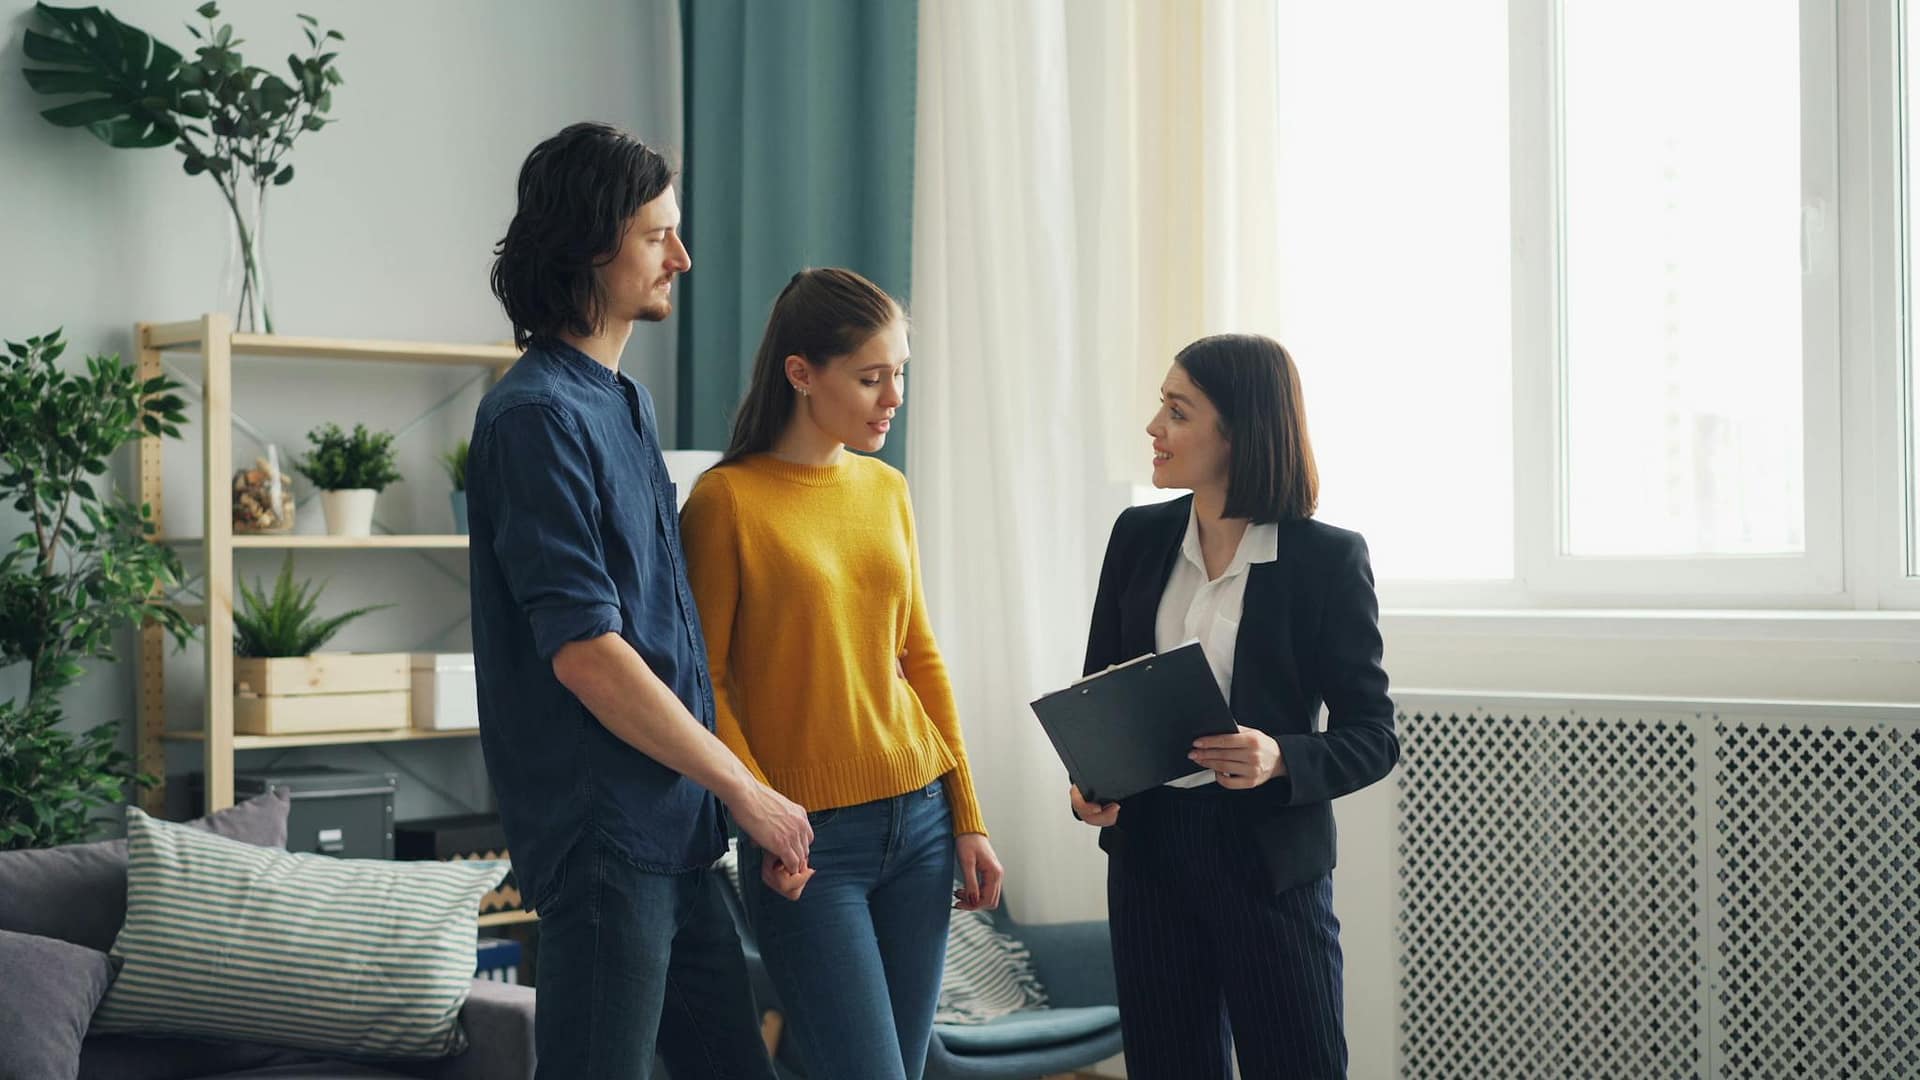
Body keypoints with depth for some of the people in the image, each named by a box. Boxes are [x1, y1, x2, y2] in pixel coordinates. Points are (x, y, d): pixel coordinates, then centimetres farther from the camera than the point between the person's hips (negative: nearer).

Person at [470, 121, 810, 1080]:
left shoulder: (625, 400, 15)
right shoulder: (538, 414, -14)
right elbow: (584, 653, -20)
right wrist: (744, 788, -13)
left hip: (671, 827, 9)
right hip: (603, 829, -9)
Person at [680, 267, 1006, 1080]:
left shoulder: (886, 489, 9)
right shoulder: (727, 499, -8)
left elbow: (918, 655, 13)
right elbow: (704, 681, -8)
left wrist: (968, 818, 11)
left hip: (920, 821, 6)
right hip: (810, 841, -6)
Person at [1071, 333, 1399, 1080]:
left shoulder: (1328, 558, -9)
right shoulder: (1139, 536, 3)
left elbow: (1372, 737, -7)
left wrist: (1280, 760, -25)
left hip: (1268, 861, -4)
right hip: (1148, 849, 4)